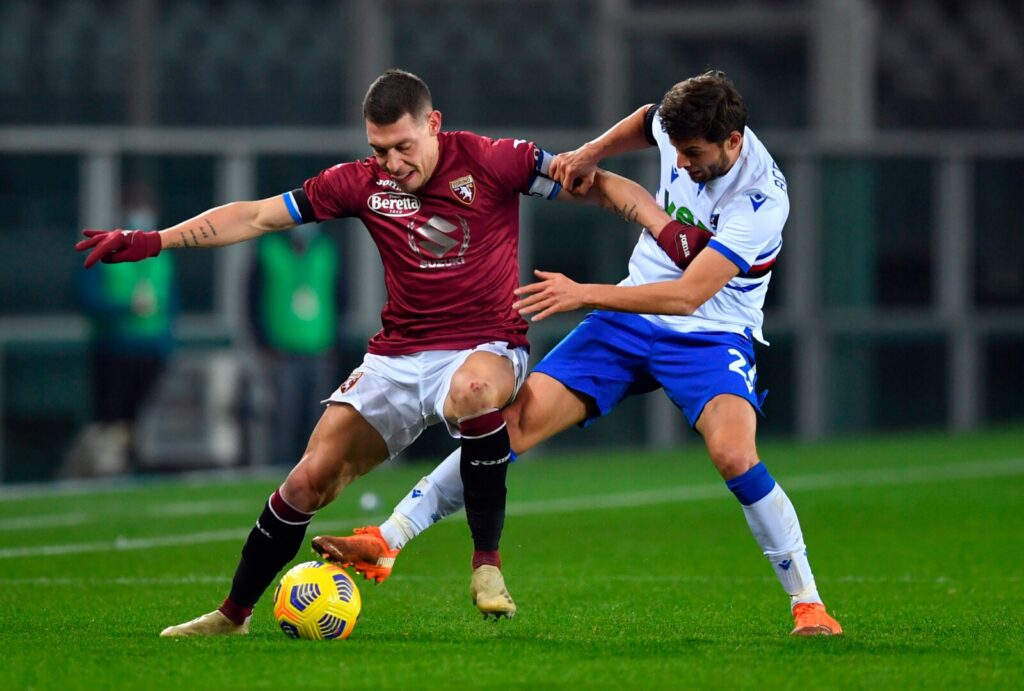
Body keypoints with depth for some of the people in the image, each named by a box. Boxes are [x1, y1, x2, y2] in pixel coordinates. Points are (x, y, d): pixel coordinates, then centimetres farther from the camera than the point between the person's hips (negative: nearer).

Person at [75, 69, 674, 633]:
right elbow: (255, 216, 4)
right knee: (310, 479, -7)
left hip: (487, 349, -4)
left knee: (475, 390, -41)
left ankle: (488, 566, -28)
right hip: (399, 355, 4)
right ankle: (233, 614, 11)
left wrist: (667, 227, -22)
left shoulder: (490, 162, -9)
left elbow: (601, 186, -6)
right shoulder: (364, 183, 1)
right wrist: (153, 241, -2)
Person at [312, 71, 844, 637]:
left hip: (709, 335, -5)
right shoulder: (679, 126, -8)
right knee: (516, 421, -8)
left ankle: (808, 603, -16)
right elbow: (644, 122, 20)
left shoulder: (761, 200, -27)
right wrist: (588, 155, 2)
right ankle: (386, 541, -6)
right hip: (629, 318, 5)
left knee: (733, 454, -31)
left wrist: (582, 294, -32)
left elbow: (688, 296, -31)